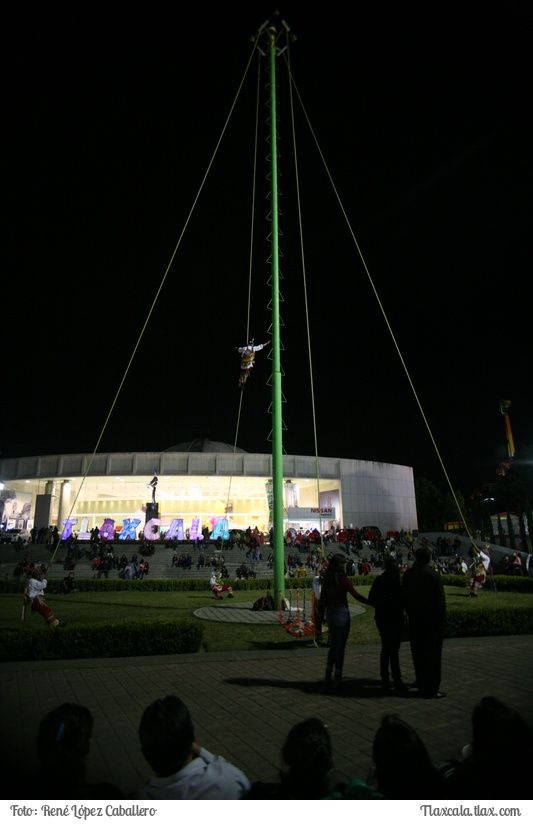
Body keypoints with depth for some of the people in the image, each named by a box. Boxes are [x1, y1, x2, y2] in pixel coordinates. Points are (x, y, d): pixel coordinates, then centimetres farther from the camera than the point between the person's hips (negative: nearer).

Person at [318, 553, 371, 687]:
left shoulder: (327, 578, 3)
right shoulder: (343, 579, -14)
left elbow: (323, 596, 7)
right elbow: (356, 595, -16)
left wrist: (322, 613, 14)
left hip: (330, 612, 6)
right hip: (341, 612, -6)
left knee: (333, 644, 17)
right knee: (340, 646, 5)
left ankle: (328, 676, 20)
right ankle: (338, 677, 12)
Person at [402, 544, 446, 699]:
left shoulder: (408, 574, -3)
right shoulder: (434, 575, -15)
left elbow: (404, 596, 4)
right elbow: (440, 600, -13)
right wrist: (442, 618, -1)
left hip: (415, 620, 4)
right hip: (432, 621, -4)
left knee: (418, 654, 15)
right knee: (432, 654, 5)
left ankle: (422, 686, 27)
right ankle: (431, 689, 10)